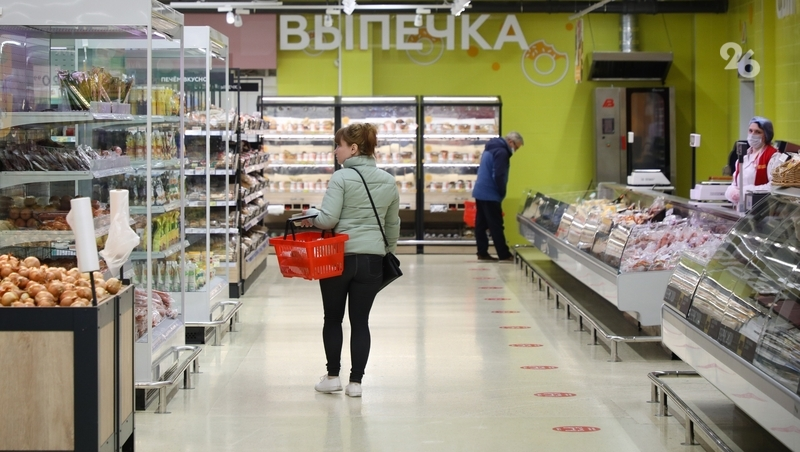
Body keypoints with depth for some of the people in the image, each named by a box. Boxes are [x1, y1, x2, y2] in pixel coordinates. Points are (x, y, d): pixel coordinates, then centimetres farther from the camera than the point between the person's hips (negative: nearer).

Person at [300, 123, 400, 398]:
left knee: (333, 318, 12)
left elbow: (328, 219, -16)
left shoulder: (341, 178, -10)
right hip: (372, 259, 4)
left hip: (339, 257, -4)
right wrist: (389, 251, 28)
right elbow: (393, 225, 15)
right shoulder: (388, 182, 7)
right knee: (360, 321, 7)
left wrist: (310, 218, 3)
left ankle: (332, 376, 17)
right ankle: (356, 381, 8)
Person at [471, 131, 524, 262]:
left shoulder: (491, 148, 17)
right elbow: (498, 176, -21)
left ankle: (482, 253, 10)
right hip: (490, 195, -10)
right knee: (496, 225, -6)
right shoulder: (501, 152, -15)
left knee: (481, 224, 8)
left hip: (480, 192, 10)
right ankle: (504, 255, -3)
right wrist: (502, 193, -7)